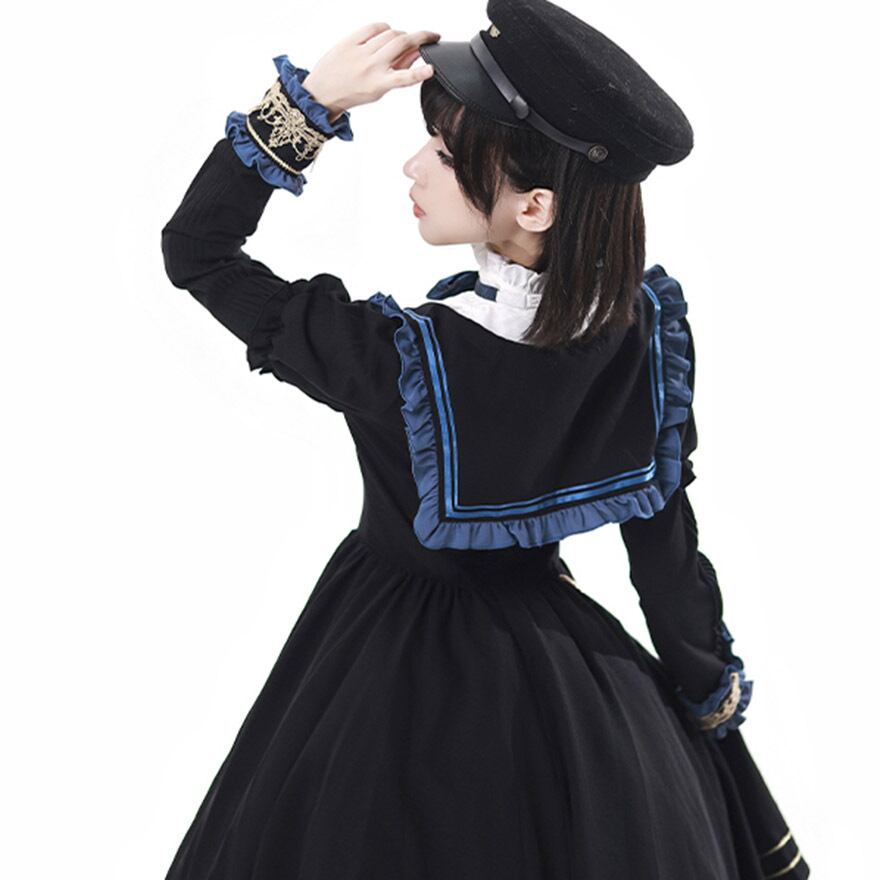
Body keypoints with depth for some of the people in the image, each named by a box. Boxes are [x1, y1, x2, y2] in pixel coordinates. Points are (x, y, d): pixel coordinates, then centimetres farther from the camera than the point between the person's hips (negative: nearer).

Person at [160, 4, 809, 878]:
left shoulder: (399, 360, -32)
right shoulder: (648, 329, -19)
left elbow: (196, 247, -20)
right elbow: (666, 542, -9)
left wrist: (310, 98, -27)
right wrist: (714, 695, 6)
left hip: (399, 673, -3)